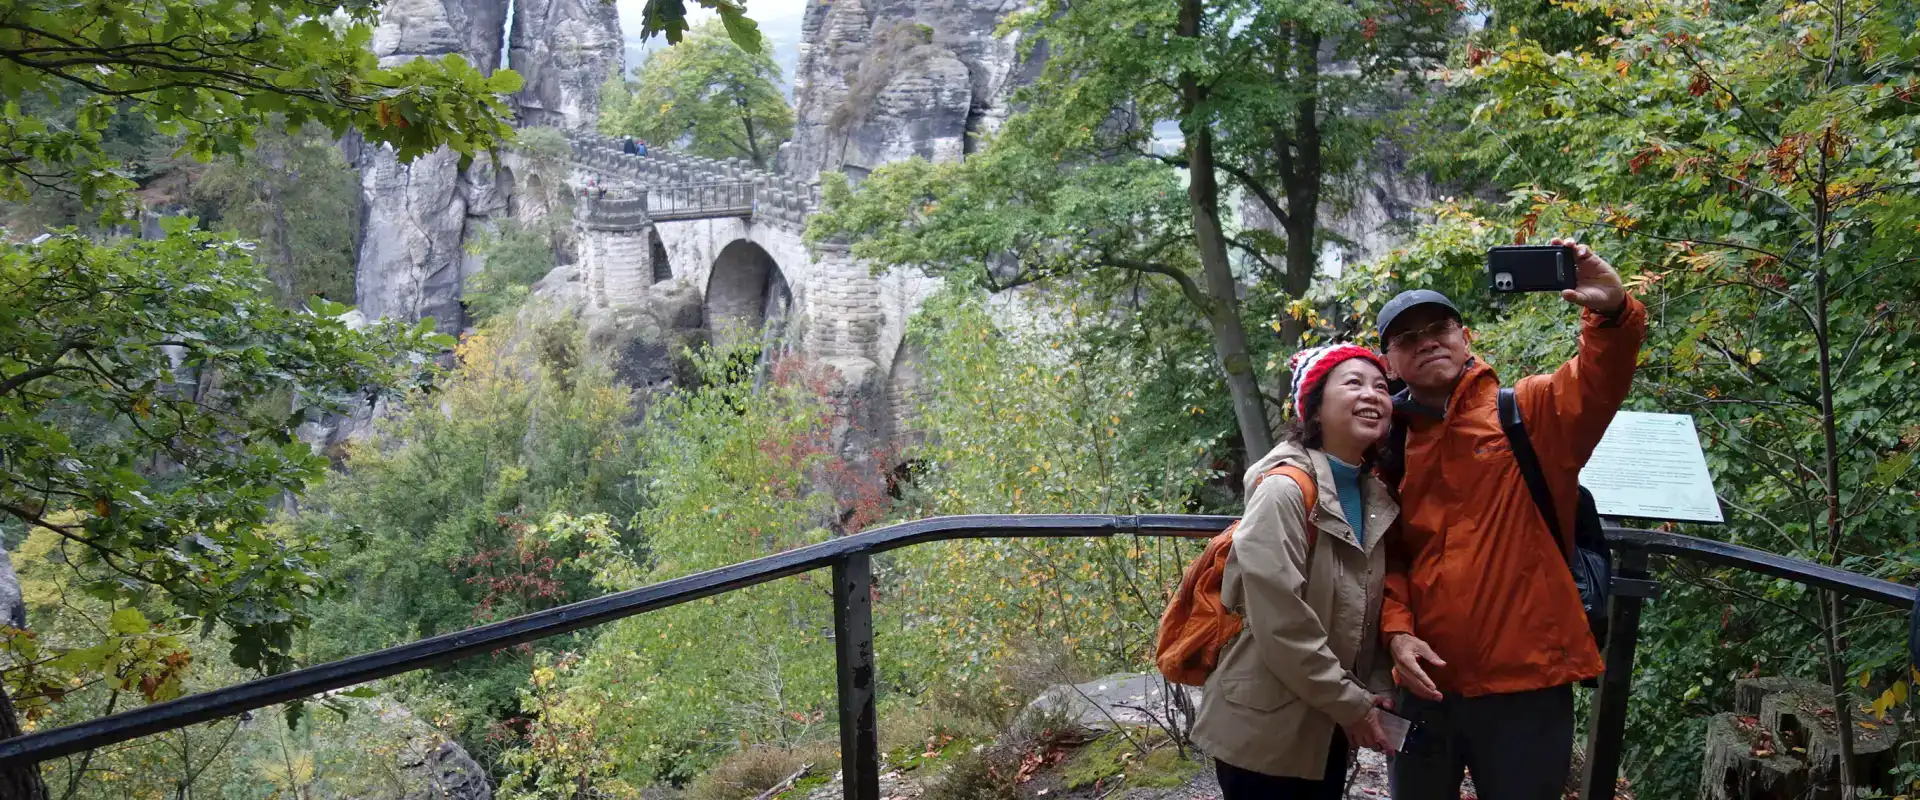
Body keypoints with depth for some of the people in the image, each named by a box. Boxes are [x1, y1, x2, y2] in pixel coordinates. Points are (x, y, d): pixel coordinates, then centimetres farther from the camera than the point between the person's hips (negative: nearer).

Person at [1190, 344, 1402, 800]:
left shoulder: (1376, 499, 5)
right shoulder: (1285, 490, -19)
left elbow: (1371, 610, 11)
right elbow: (1281, 626, -22)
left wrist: (1377, 689, -3)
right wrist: (1351, 704, -15)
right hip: (1265, 731, -7)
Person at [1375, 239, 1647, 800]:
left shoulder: (1529, 412, 0)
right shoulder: (1388, 446, 6)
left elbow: (1599, 381, -19)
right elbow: (1386, 556, 7)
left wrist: (1612, 312, -36)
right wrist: (1396, 630, -8)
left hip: (1525, 676, -3)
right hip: (1425, 680, 3)